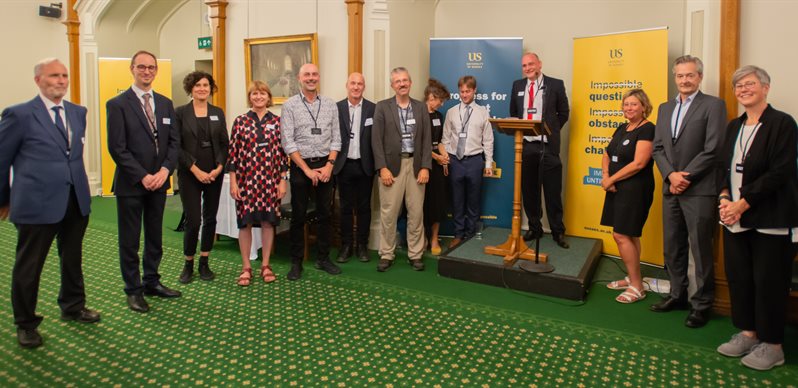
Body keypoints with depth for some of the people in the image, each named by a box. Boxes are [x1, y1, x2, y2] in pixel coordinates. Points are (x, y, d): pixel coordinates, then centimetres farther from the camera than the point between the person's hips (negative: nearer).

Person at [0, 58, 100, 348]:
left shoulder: (78, 112, 8)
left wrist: (73, 180, 17)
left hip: (76, 199, 5)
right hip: (37, 202, -5)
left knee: (73, 259, 19)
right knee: (28, 266, 8)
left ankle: (72, 307, 38)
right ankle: (26, 324, 25)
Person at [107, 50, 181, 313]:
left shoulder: (165, 104, 10)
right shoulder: (118, 104, -6)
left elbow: (174, 141, 6)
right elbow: (117, 148, -11)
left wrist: (165, 170, -8)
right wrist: (143, 176, -16)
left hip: (159, 182, 5)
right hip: (131, 184, -5)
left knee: (155, 237, 14)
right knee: (130, 240, 6)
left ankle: (152, 282, 28)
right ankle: (133, 290, 18)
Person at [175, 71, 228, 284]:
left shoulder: (218, 113, 8)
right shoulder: (180, 112, 0)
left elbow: (224, 144, 7)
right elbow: (177, 146, -5)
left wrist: (219, 167, -8)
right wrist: (196, 170, -13)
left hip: (214, 174, 3)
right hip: (190, 175, -3)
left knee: (210, 219, 7)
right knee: (193, 220, -4)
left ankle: (204, 263, 20)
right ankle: (188, 264, 16)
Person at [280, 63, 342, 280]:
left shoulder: (330, 105, 6)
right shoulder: (290, 105, -3)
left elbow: (336, 138, 5)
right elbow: (288, 142, -8)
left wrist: (329, 165, -7)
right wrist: (307, 169, -12)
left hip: (325, 166, 3)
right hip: (300, 166, -3)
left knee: (325, 214, 8)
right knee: (298, 216, 4)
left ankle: (323, 259, 21)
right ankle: (296, 262, 15)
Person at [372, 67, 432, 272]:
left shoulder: (421, 107, 10)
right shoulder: (382, 107, 2)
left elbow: (427, 139, 6)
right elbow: (377, 140, -2)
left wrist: (425, 167, -4)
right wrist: (382, 168, -11)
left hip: (416, 165, 2)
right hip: (391, 165, -2)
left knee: (416, 212, 6)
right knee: (388, 212, 1)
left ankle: (415, 254, 17)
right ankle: (386, 254, 14)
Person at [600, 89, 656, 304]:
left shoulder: (647, 129, -11)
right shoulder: (622, 129, 14)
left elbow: (638, 163, -20)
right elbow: (607, 155, 14)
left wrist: (611, 179, -13)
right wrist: (605, 176, -5)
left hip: (635, 189, -8)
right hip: (618, 189, 8)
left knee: (622, 235, -8)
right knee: (628, 235, 13)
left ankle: (637, 287, 2)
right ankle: (632, 278, 25)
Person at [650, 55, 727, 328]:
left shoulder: (713, 105, -3)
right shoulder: (665, 108, 15)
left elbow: (713, 149, -11)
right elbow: (658, 148, 9)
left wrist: (686, 176, -13)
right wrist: (671, 175, -6)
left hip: (699, 190, -6)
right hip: (671, 190, 6)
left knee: (700, 250, 0)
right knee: (672, 247, 13)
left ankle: (702, 304, 13)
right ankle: (677, 295, 27)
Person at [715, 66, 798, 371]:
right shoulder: (734, 126, 13)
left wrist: (742, 204, -17)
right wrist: (724, 199, -4)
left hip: (770, 219, -6)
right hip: (735, 218, 6)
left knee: (769, 281, 2)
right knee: (738, 276, 11)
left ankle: (772, 345, 17)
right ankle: (748, 333, 27)